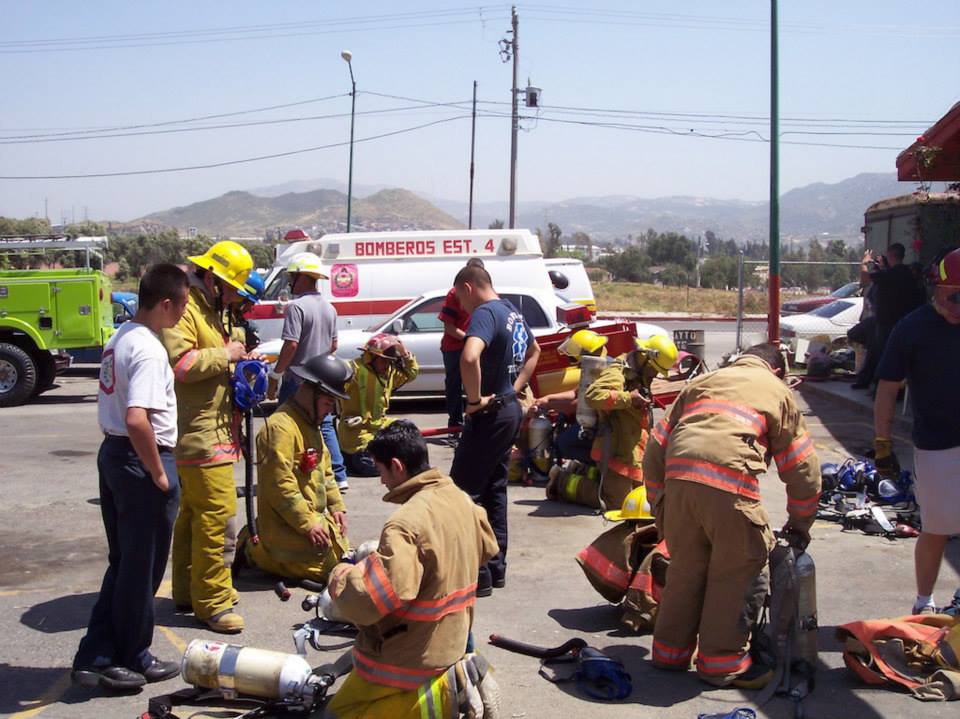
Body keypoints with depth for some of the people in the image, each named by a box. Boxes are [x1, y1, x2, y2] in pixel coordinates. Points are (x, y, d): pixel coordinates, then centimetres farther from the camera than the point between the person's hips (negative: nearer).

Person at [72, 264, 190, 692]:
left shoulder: (120, 338, 10)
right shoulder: (148, 350, -20)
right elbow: (137, 420, -31)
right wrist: (158, 474, -19)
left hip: (112, 453, 9)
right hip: (141, 462, -9)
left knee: (123, 562, 18)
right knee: (142, 568, 6)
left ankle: (95, 657, 22)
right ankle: (131, 662, 19)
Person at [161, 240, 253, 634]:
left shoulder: (213, 310, 20)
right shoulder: (184, 308, -14)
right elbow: (178, 363, -25)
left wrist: (239, 359, 11)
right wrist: (224, 356, -17)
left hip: (215, 430, 11)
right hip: (199, 431, -11)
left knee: (194, 511, 17)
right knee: (216, 509, -11)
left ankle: (188, 590, 27)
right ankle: (212, 600, -5)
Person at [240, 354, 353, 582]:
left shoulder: (310, 424, 14)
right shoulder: (281, 427, -21)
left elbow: (325, 472, 22)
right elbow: (280, 486, -24)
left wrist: (337, 506, 9)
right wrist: (308, 523, -21)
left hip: (315, 518, 10)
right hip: (289, 526, -10)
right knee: (329, 568, -13)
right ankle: (257, 553, 2)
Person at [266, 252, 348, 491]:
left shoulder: (297, 306, -16)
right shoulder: (329, 308, 9)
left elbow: (290, 345, -22)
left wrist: (275, 376, -16)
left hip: (297, 380, -7)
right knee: (325, 426, 15)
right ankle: (338, 476, 13)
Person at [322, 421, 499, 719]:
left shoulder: (406, 524, -27)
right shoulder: (461, 500, 0)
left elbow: (371, 597, -32)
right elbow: (487, 548, 18)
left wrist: (341, 576, -13)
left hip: (410, 658, -9)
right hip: (451, 642, 9)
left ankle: (433, 694, -1)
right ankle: (454, 677, 15)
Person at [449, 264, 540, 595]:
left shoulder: (485, 313, -17)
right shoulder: (513, 312, 13)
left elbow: (469, 357, -36)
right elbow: (534, 351, 31)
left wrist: (475, 399, -24)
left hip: (490, 414, -10)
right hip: (510, 409, 10)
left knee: (464, 491, -4)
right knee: (494, 490, 16)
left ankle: (477, 575, -3)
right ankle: (496, 567, 23)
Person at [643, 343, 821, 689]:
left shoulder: (701, 382, 30)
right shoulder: (777, 390, 22)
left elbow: (655, 449, 24)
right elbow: (802, 467, 21)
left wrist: (659, 505, 30)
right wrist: (800, 523, 33)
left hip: (678, 478, 4)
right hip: (729, 482, -4)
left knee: (685, 566, 19)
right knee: (735, 570, 11)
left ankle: (670, 650, 30)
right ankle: (721, 661, 19)